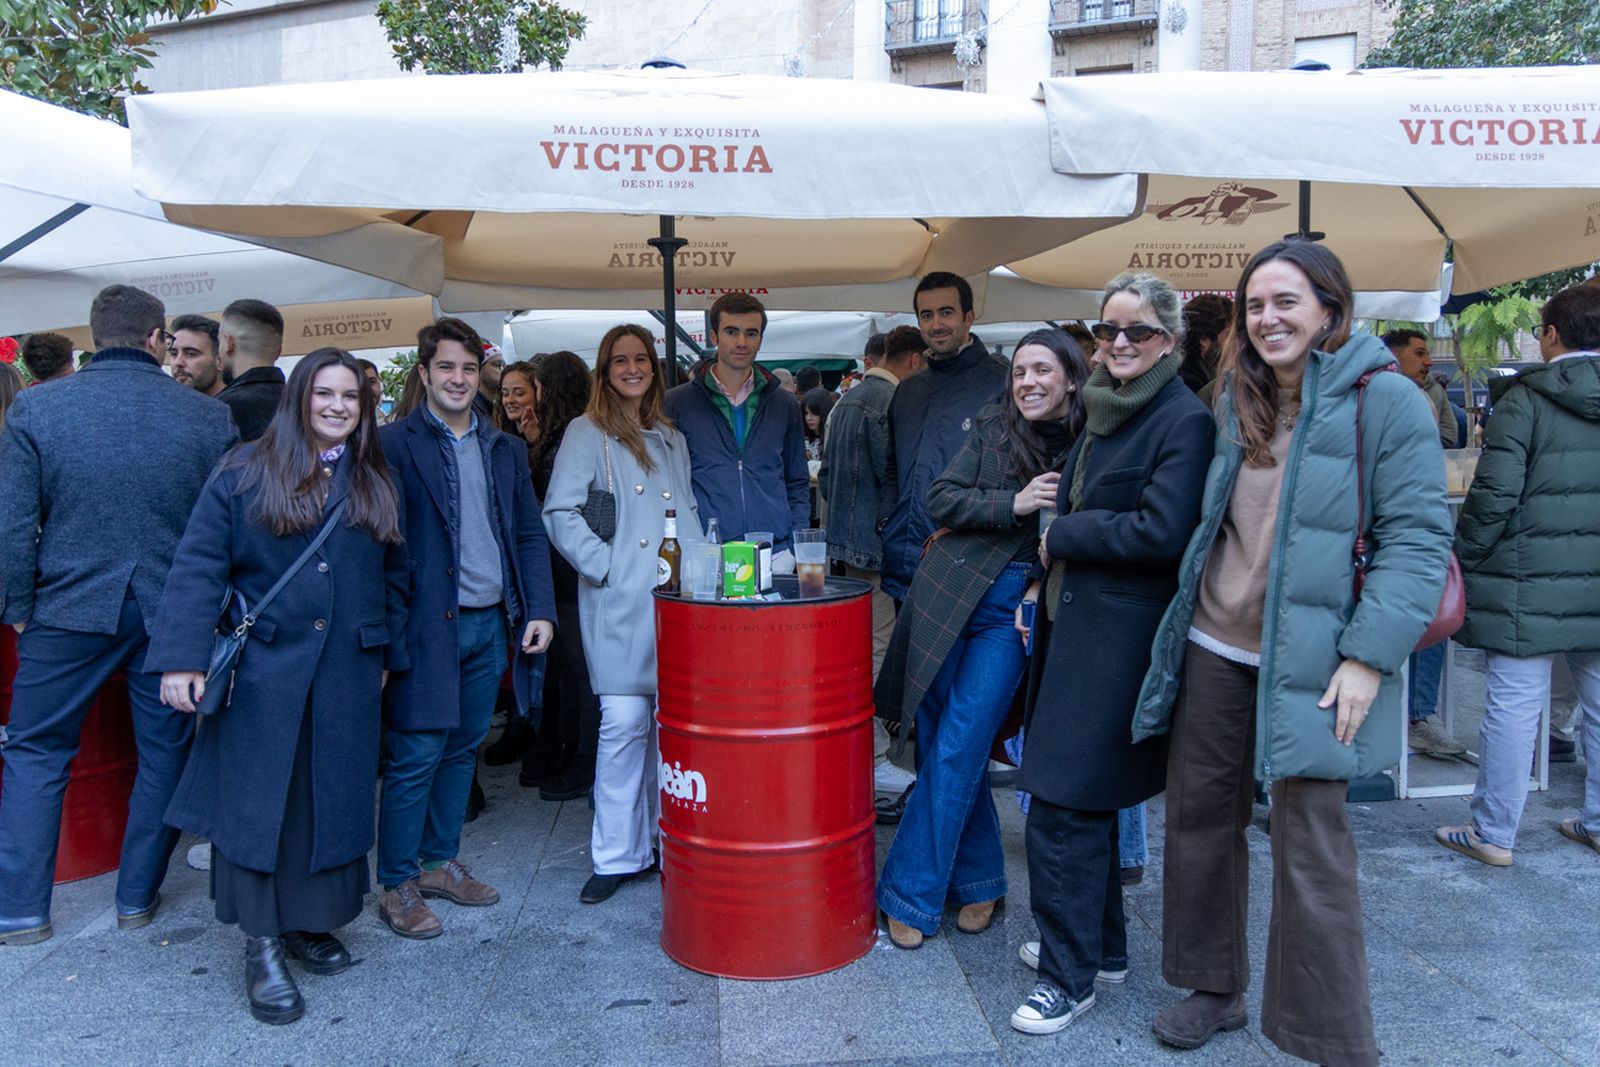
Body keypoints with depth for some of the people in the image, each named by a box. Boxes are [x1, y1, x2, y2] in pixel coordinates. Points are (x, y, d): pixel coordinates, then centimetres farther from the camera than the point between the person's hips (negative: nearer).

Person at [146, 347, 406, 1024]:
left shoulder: (375, 485, 10)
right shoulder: (245, 473, -1)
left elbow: (392, 577, 14)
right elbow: (198, 564, -6)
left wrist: (388, 655, 12)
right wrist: (183, 658, -14)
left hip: (347, 678, 3)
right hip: (263, 670, -3)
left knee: (331, 801, 9)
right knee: (259, 799, 2)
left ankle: (310, 923, 25)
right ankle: (262, 946, 14)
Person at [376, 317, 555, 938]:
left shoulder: (505, 449, 13)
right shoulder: (394, 444, -3)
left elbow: (530, 535, 14)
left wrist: (539, 609, 4)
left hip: (490, 624, 5)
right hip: (427, 625, -5)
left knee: (462, 749, 14)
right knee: (416, 756, -1)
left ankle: (440, 862, 29)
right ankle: (398, 886, 13)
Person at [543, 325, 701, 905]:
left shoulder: (672, 437, 19)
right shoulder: (587, 433, 4)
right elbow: (560, 513, -5)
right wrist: (604, 564, -10)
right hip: (619, 606, -4)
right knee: (624, 724, -6)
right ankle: (617, 855, 6)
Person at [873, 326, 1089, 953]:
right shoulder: (991, 430, 4)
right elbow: (940, 499, -2)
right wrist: (1014, 504, -14)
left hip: (1015, 611, -2)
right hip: (949, 595, 2)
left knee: (956, 751, -3)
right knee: (944, 749, 7)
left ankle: (909, 894, 10)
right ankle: (979, 881, 25)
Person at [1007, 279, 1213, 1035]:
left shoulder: (1184, 420, -12)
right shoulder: (1104, 411, 14)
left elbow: (1162, 532, -22)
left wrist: (1062, 537, -12)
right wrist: (1044, 583, 10)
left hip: (1121, 636, -9)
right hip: (1077, 620, 9)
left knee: (1062, 808, -5)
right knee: (1085, 801, 18)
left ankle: (1069, 975, 12)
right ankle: (1099, 946, 34)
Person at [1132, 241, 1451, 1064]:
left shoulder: (1383, 400, -8)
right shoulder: (1238, 402, 11)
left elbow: (1417, 540, -12)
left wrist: (1369, 656, -18)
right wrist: (1184, 618, 12)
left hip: (1309, 665, -6)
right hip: (1216, 650, 7)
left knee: (1310, 846, -1)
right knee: (1198, 815, 13)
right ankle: (1214, 989, 33)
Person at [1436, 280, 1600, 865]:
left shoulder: (1527, 399, -9)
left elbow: (1495, 493, -13)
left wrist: (1464, 559, -3)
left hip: (1532, 580, -6)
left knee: (1513, 704, -1)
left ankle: (1493, 833, 8)